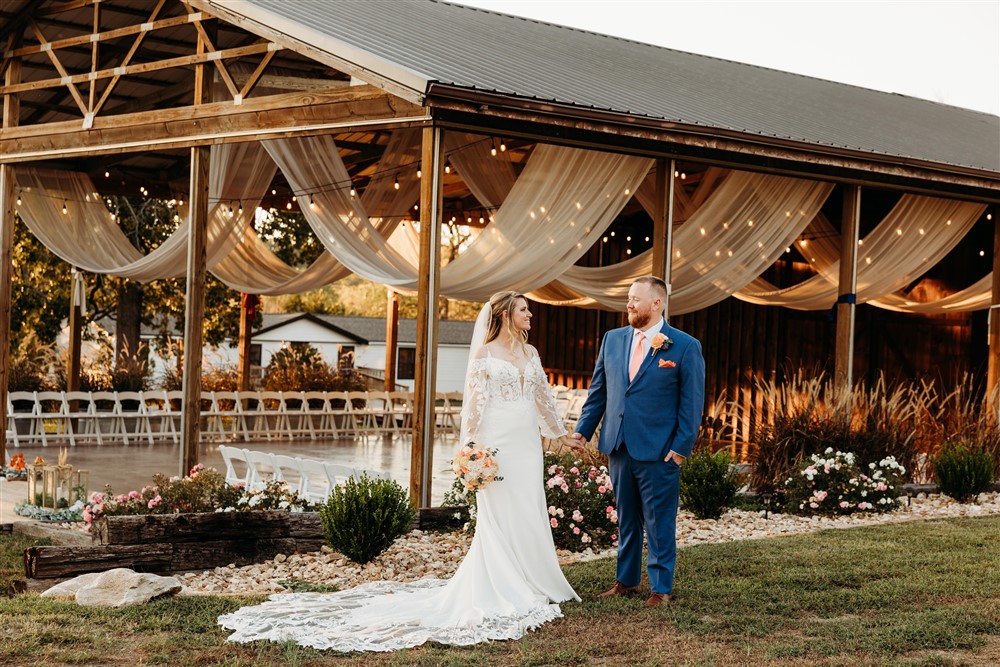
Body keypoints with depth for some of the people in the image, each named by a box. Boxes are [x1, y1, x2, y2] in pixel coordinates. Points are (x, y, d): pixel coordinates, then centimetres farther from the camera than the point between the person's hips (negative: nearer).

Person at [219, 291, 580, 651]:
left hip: (527, 444, 6)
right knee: (498, 517, -3)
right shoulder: (483, 353, -3)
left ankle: (531, 586, 14)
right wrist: (472, 448, -14)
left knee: (528, 513, 6)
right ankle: (499, 592, 3)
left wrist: (561, 432, 23)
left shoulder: (530, 352, 14)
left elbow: (543, 395, 21)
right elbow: (474, 402, -7)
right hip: (497, 444, -5)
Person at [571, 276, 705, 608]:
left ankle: (661, 587, 12)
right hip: (618, 445, 5)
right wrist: (583, 429, 8)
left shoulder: (685, 346, -6)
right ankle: (626, 580, 26)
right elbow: (598, 390, 15)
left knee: (659, 522, 2)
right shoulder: (612, 340, 9)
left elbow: (692, 402, -6)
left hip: (658, 451, -5)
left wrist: (682, 446, -11)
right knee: (626, 518, 15)